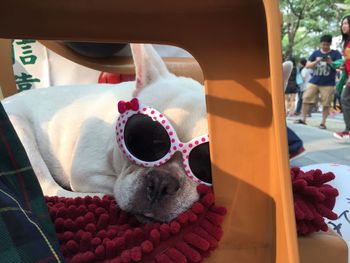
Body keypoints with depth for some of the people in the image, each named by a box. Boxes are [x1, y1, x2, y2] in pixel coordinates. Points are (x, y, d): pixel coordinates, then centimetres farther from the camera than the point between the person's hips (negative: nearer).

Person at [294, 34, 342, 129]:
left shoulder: (336, 53, 1)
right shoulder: (315, 53, 9)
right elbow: (307, 65, 6)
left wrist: (330, 62, -22)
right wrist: (316, 61, -13)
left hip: (328, 84, -3)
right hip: (314, 82, 3)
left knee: (326, 104, -2)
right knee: (306, 99, -2)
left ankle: (323, 123, 4)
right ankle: (303, 119, 5)